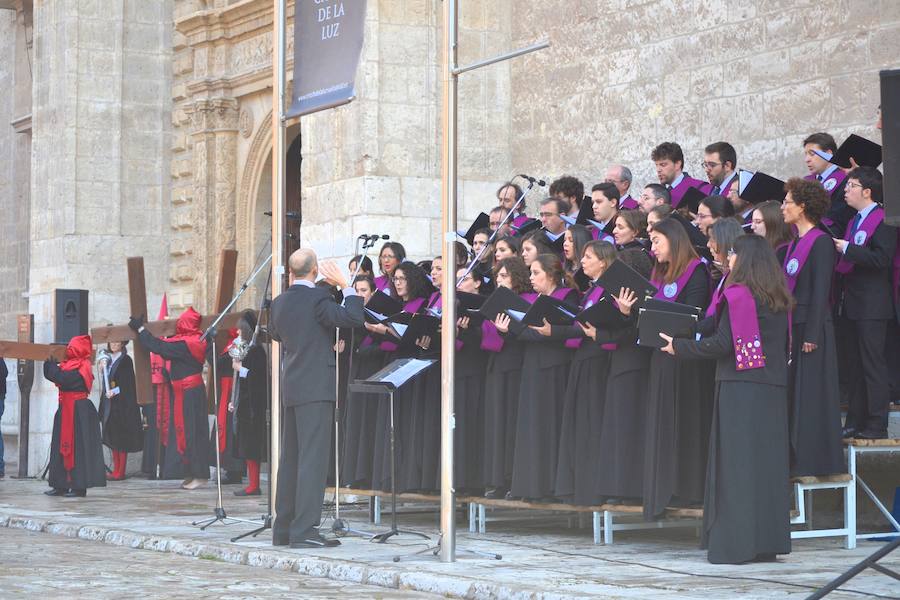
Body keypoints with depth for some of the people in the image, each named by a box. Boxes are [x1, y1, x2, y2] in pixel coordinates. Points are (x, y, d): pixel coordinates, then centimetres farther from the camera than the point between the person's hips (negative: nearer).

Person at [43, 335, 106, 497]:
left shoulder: (81, 367, -12)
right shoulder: (69, 364, 16)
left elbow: (63, 378, -22)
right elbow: (51, 375, 17)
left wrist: (51, 363, -10)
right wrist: (50, 361, 5)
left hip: (78, 410, -10)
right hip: (66, 409, 10)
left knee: (77, 446, -8)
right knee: (62, 445, 8)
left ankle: (80, 487, -6)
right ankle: (61, 485, 11)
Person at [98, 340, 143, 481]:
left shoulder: (126, 360, -6)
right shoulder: (109, 360, 15)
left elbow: (129, 383, -12)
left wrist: (115, 391, -20)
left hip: (122, 404, -7)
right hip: (109, 404, 7)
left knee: (121, 438, -6)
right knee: (112, 438, 7)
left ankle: (120, 472, -5)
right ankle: (116, 470, 10)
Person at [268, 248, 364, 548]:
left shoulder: (279, 303, 10)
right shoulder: (318, 298, -12)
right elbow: (354, 318, -21)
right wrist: (345, 286, -10)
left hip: (290, 389, 8)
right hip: (316, 388, -8)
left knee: (291, 458, 12)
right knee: (313, 457, -8)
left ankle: (283, 529, 16)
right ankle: (304, 530, -13)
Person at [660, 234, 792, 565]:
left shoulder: (737, 294, -10)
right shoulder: (779, 300, 12)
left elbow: (724, 343, -14)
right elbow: (785, 344, 16)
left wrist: (679, 347, -4)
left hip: (740, 387, -7)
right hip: (774, 387, 7)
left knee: (737, 463, -5)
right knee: (768, 461, 8)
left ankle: (738, 543, -6)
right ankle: (768, 542, 11)